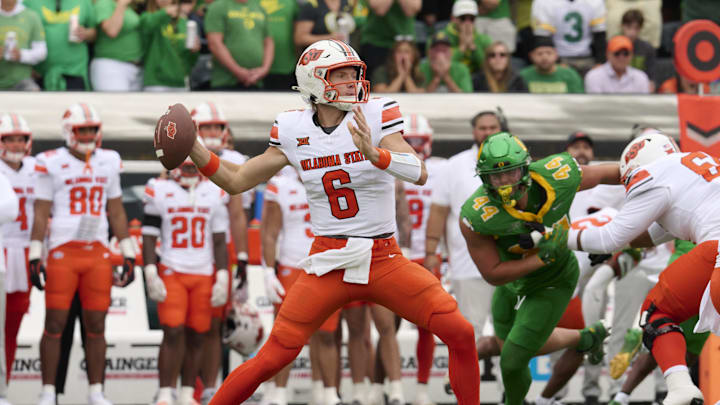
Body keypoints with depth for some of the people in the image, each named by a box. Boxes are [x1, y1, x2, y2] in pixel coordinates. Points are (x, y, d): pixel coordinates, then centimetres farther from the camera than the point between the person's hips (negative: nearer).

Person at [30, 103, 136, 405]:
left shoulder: (108, 163, 10)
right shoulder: (52, 164, -2)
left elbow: (117, 213, 16)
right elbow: (41, 215, -1)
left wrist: (128, 255, 13)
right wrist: (35, 257, -7)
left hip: (98, 254, 4)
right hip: (62, 253, -4)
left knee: (96, 326, 5)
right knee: (55, 325, -3)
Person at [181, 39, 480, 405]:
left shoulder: (376, 115, -5)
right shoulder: (294, 131, 1)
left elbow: (419, 174, -19)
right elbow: (236, 181, 10)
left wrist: (374, 153, -36)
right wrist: (191, 146, -3)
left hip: (384, 261, 0)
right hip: (329, 264, 0)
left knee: (461, 335, -12)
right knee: (271, 360, -7)